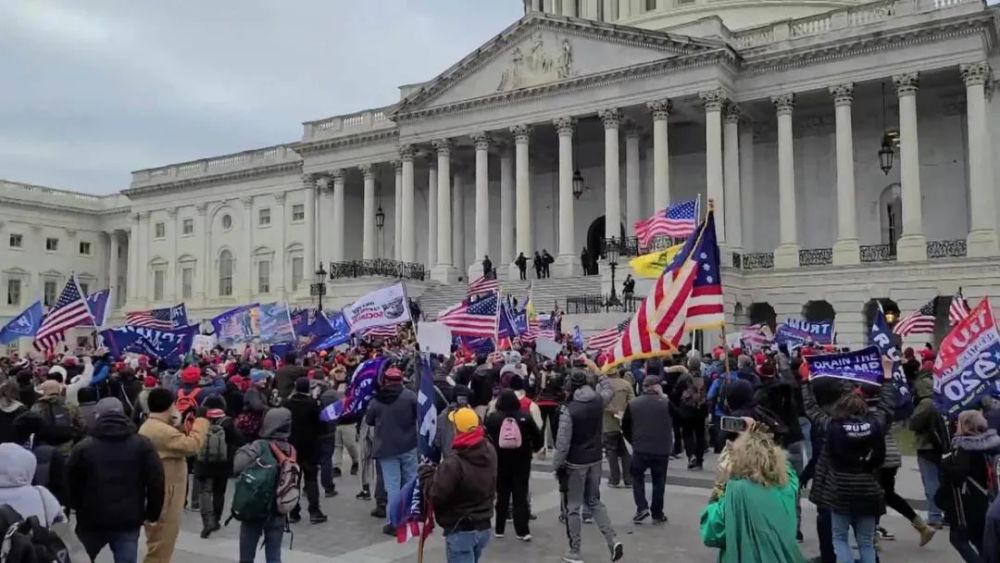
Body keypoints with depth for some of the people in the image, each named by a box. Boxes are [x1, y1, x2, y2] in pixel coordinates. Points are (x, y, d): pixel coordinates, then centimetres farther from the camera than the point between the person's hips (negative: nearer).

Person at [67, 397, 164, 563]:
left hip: (91, 520, 1)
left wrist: (78, 509, 20)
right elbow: (156, 483, -3)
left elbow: (71, 484, 3)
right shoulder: (142, 444, -1)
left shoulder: (83, 447, -2)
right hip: (128, 521, 0)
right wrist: (152, 513, 8)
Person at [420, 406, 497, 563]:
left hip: (460, 531, -8)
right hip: (483, 527, 8)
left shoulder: (454, 461, -27)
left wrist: (426, 472, -4)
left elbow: (436, 495, -20)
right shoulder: (489, 451, -2)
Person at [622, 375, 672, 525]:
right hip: (662, 450, 0)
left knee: (637, 476, 20)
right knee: (658, 481, 14)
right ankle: (657, 514, 20)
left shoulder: (632, 403, -2)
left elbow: (625, 428, 3)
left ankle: (642, 508, 6)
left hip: (640, 449, 1)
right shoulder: (665, 403, -9)